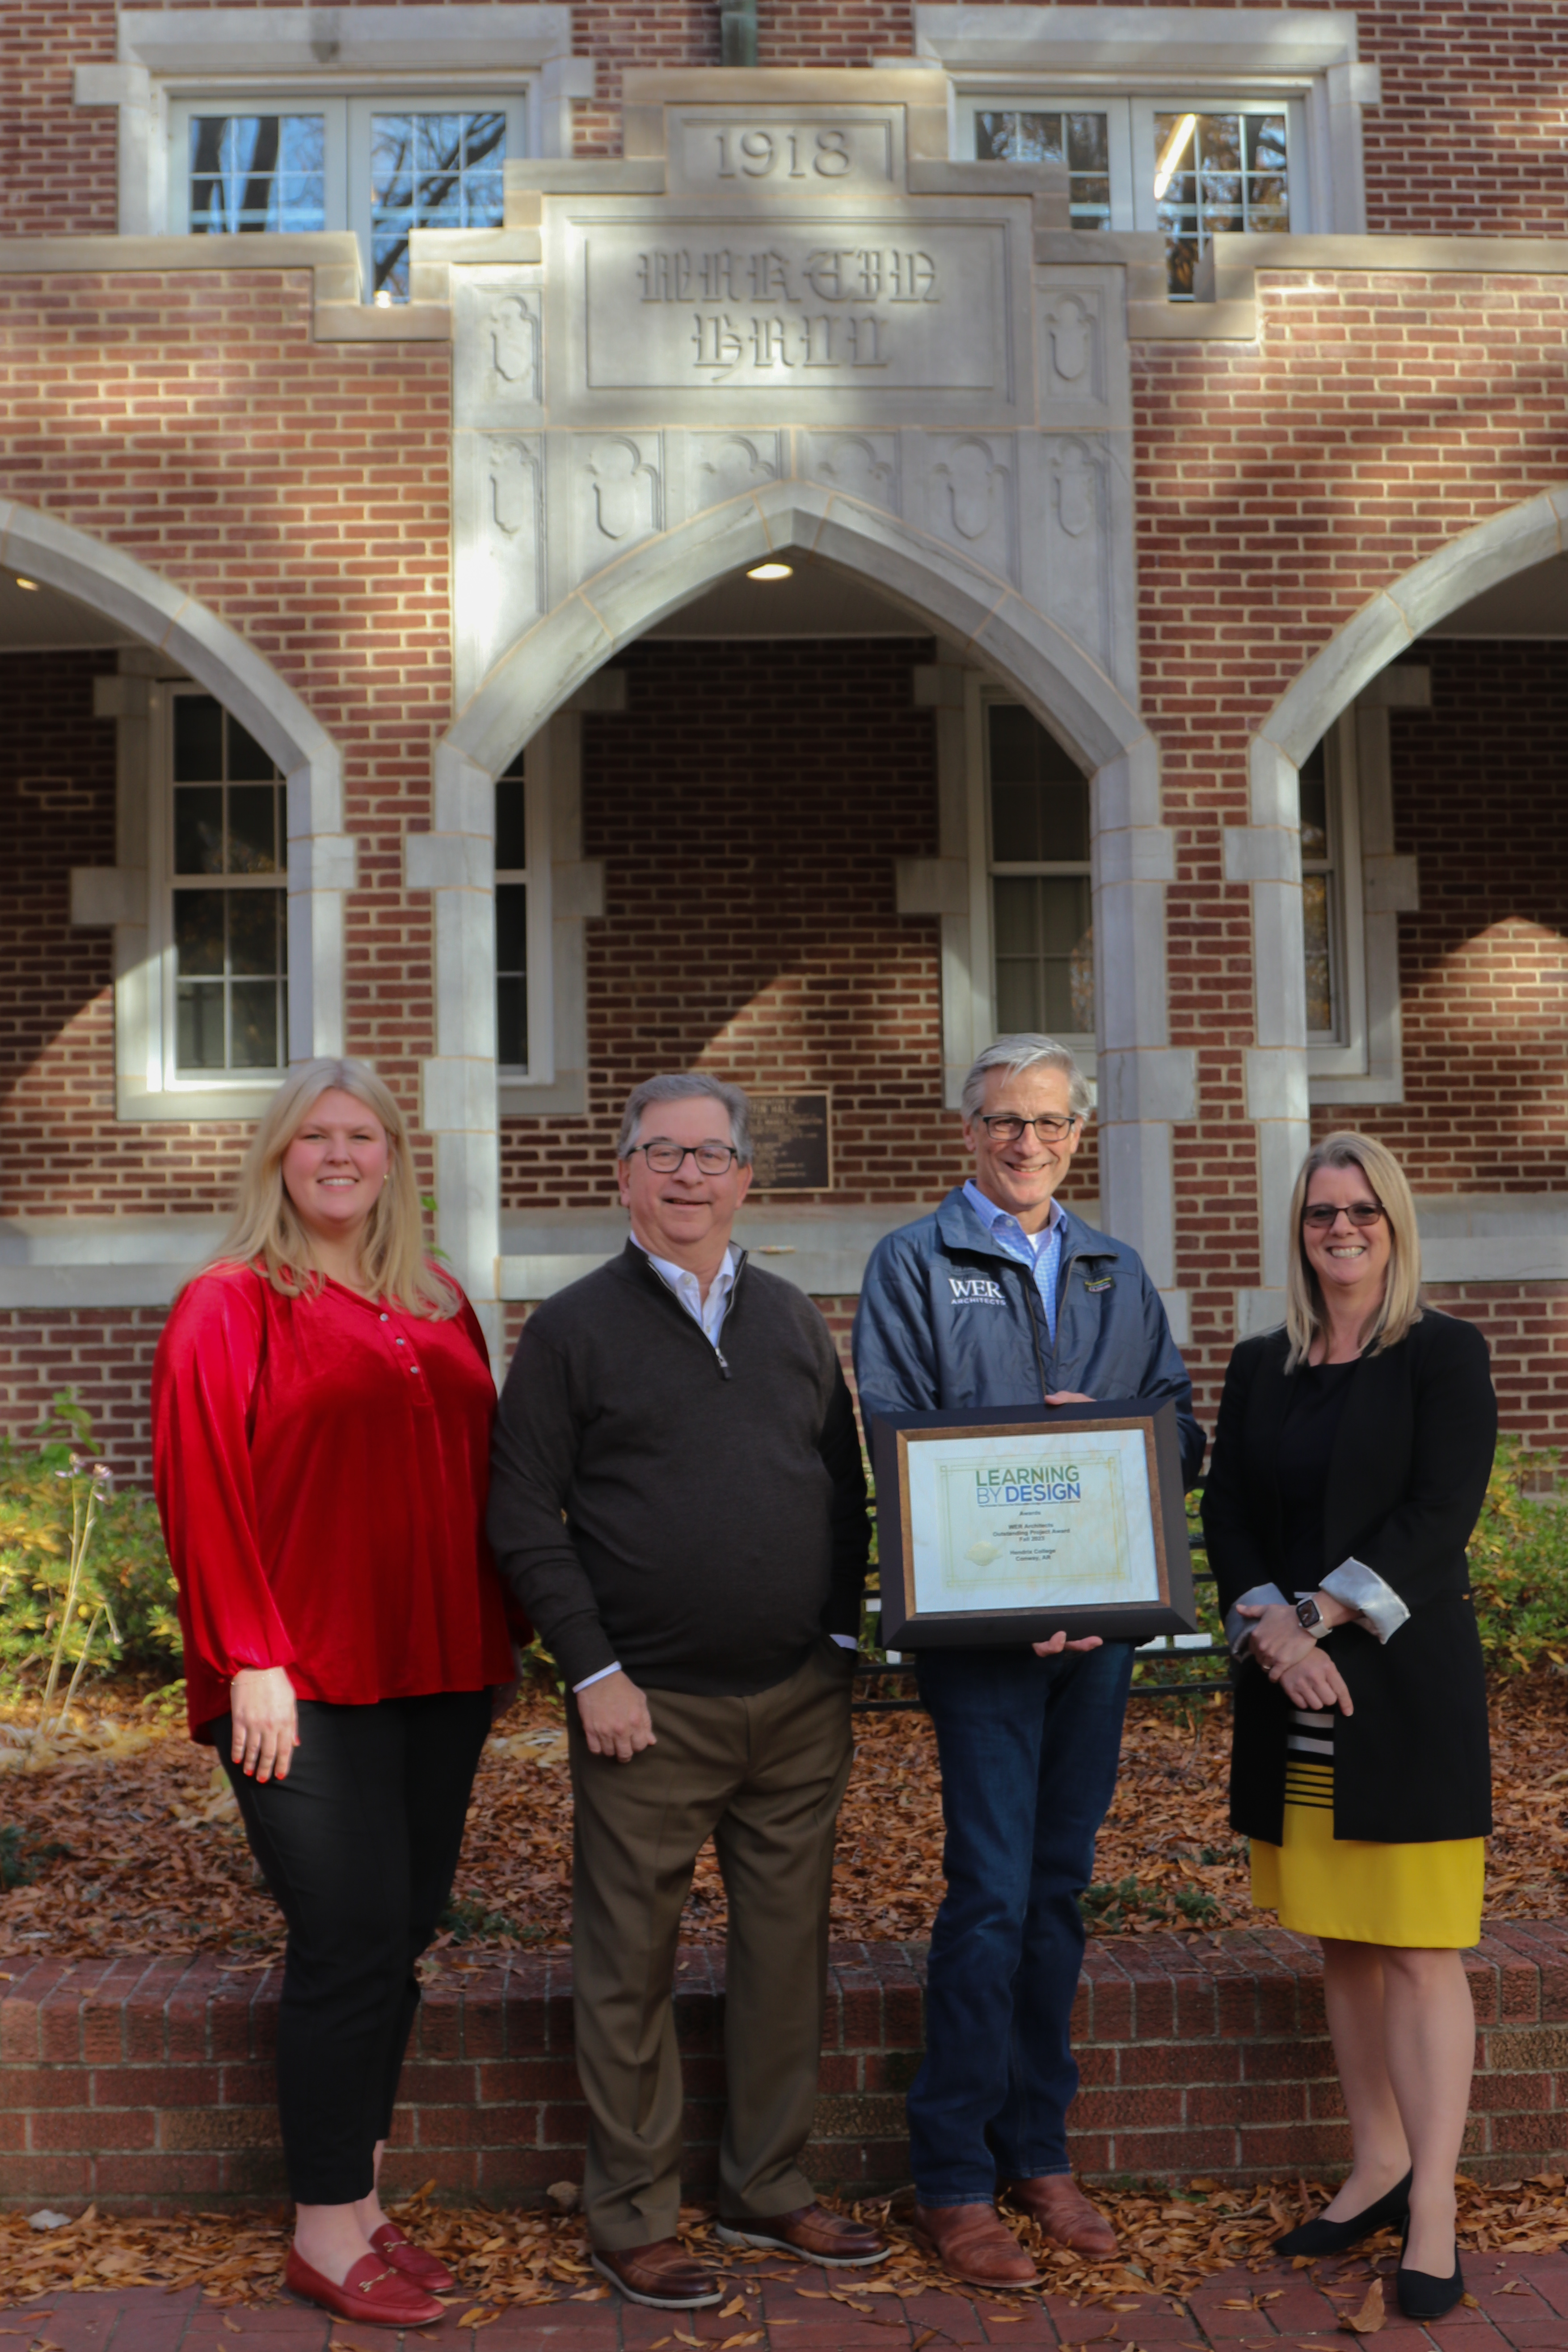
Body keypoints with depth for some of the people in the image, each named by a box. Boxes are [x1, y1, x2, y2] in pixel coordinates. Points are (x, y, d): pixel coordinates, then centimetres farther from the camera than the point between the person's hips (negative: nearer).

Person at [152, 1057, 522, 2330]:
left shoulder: (440, 1311, 13)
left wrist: (498, 1634, 11)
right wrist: (251, 1662, -14)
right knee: (352, 1941, -3)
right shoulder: (227, 1306, -4)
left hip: (440, 1670, 6)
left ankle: (360, 2201, 26)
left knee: (403, 1936, 11)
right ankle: (329, 2232, 12)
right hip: (307, 1683, -6)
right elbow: (203, 1490, -9)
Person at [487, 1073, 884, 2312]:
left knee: (788, 1949, 12)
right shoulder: (573, 1328, -1)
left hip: (802, 1700, 4)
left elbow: (849, 1492, 16)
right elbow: (524, 1522, -4)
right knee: (633, 1966, 5)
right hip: (650, 1708, -4)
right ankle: (634, 2218, 19)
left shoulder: (795, 1319, 12)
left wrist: (844, 1634, 6)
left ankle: (770, 2188, 28)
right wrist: (595, 1672, -10)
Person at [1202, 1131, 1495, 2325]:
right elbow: (1226, 1514, 7)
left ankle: (1434, 2207, 3)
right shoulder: (1260, 1366, 11)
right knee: (1343, 1946, 12)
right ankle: (1378, 2166, 24)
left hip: (1404, 1690, -4)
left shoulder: (1445, 1355, -2)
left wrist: (1320, 1616, -15)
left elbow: (1440, 1514, -10)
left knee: (1421, 1949, -3)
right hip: (1292, 1696, 5)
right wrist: (1272, 1631, -9)